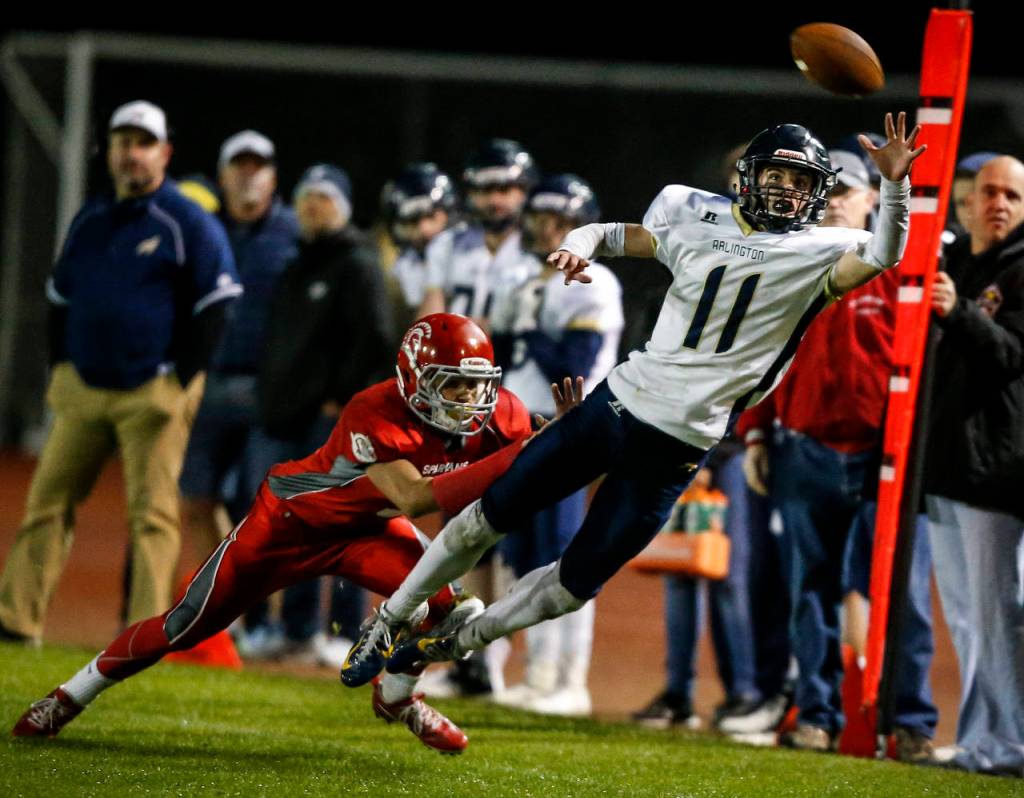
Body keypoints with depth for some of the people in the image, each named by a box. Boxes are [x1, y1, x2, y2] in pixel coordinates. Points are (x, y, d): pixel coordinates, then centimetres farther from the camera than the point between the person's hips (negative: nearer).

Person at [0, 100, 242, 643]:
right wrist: (61, 368, 12)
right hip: (83, 390, 6)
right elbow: (59, 298, 23)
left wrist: (181, 381, -9)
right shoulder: (89, 221, 14)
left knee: (152, 512, -7)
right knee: (48, 501, 4)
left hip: (154, 392, -6)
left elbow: (215, 306, -6)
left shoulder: (189, 224, -4)